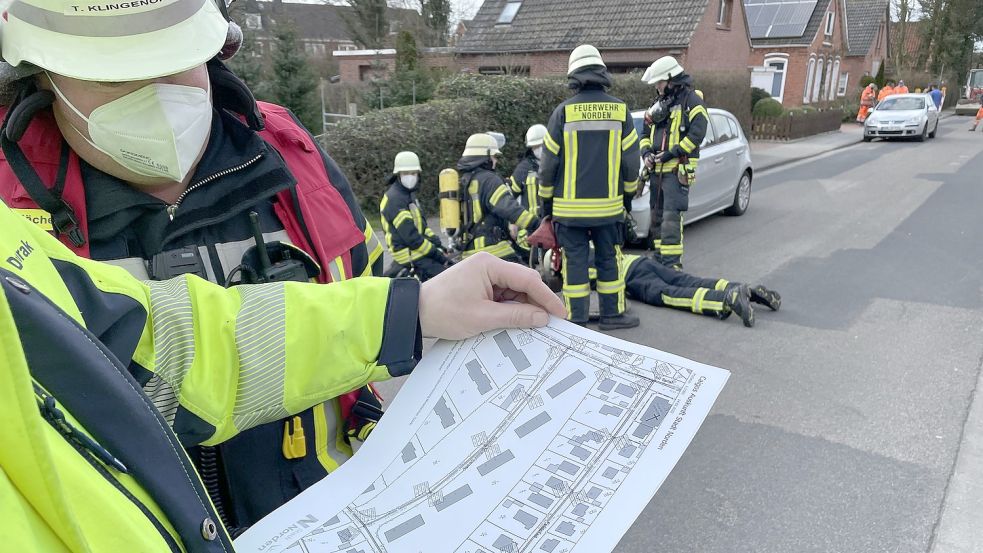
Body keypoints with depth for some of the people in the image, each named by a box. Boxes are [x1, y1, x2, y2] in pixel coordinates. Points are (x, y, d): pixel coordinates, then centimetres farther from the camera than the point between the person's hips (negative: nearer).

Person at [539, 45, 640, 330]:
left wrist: (547, 200, 9)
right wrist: (628, 194, 17)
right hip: (609, 204, 2)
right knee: (609, 260, 13)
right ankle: (612, 314, 22)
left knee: (575, 261, 5)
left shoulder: (563, 112, -5)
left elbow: (550, 162, -3)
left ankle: (576, 320, 10)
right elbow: (630, 159, 3)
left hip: (570, 206, -1)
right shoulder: (620, 109, 0)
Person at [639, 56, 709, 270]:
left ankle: (672, 262, -13)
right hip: (657, 170, 8)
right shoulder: (659, 104, 19)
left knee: (671, 216, -14)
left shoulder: (692, 102, -5)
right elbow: (645, 133, 22)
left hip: (677, 170, -8)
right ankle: (659, 257, 23)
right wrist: (647, 152, 2)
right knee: (657, 216, 12)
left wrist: (671, 153, -18)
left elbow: (697, 134, -15)